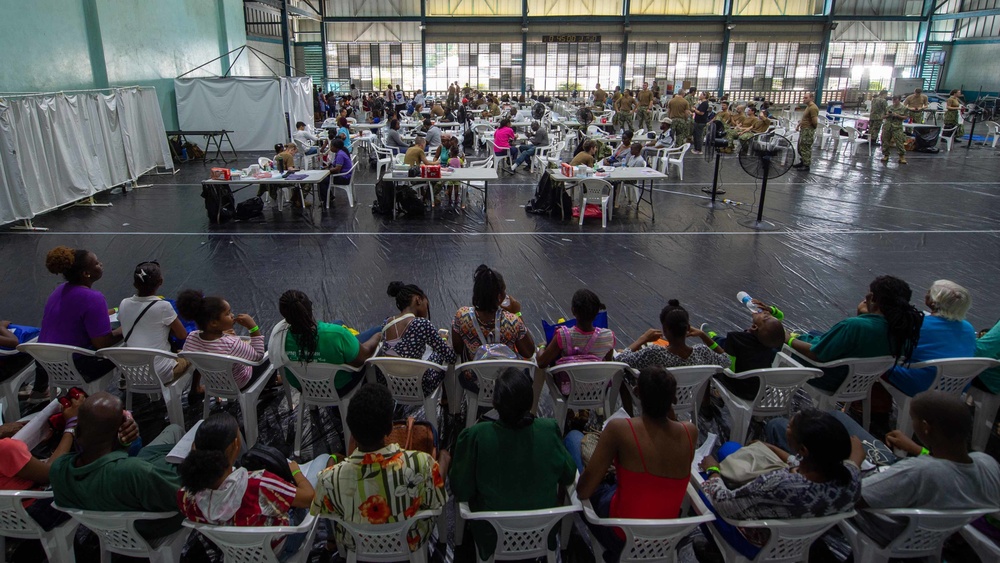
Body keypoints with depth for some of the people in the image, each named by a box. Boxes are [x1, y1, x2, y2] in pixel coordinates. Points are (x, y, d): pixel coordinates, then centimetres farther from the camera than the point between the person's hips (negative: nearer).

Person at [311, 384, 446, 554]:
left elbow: (322, 513, -11)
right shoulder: (420, 464, -38)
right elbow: (437, 502, -17)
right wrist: (443, 462, 2)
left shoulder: (330, 478, -35)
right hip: (410, 544, -1)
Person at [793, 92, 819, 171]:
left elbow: (815, 122, -23)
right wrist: (798, 125, 15)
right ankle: (802, 162, 30)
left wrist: (812, 128, -5)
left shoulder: (813, 108, -19)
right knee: (800, 147, 18)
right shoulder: (808, 107, 14)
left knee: (806, 148, -4)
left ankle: (806, 165, 2)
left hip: (808, 131, -10)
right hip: (803, 130, 10)